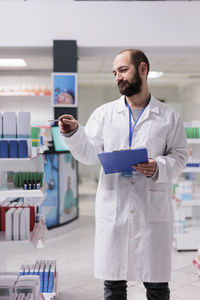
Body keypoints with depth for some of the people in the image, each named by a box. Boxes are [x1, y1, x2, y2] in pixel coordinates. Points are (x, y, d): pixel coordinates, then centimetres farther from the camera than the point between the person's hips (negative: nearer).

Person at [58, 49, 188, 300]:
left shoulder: (169, 117, 5)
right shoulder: (104, 113, 9)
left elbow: (179, 156, 4)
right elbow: (89, 154, 4)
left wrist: (159, 168, -15)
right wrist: (73, 133, -13)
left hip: (153, 209, -1)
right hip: (113, 209, 1)